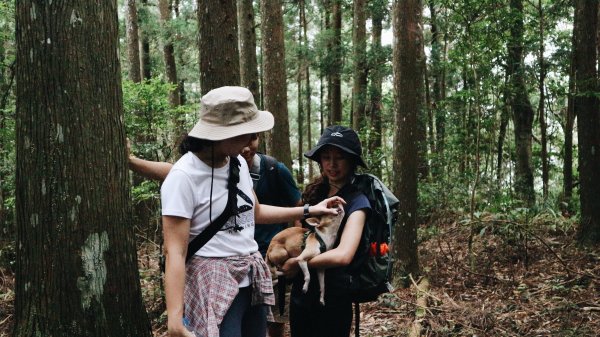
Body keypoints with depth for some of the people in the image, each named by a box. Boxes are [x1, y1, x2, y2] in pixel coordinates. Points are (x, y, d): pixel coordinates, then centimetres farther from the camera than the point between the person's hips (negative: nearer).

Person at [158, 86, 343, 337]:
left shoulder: (238, 163, 5)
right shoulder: (183, 176, -18)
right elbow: (175, 252, -21)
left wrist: (309, 211, 17)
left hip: (251, 280, 8)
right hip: (213, 284, -7)